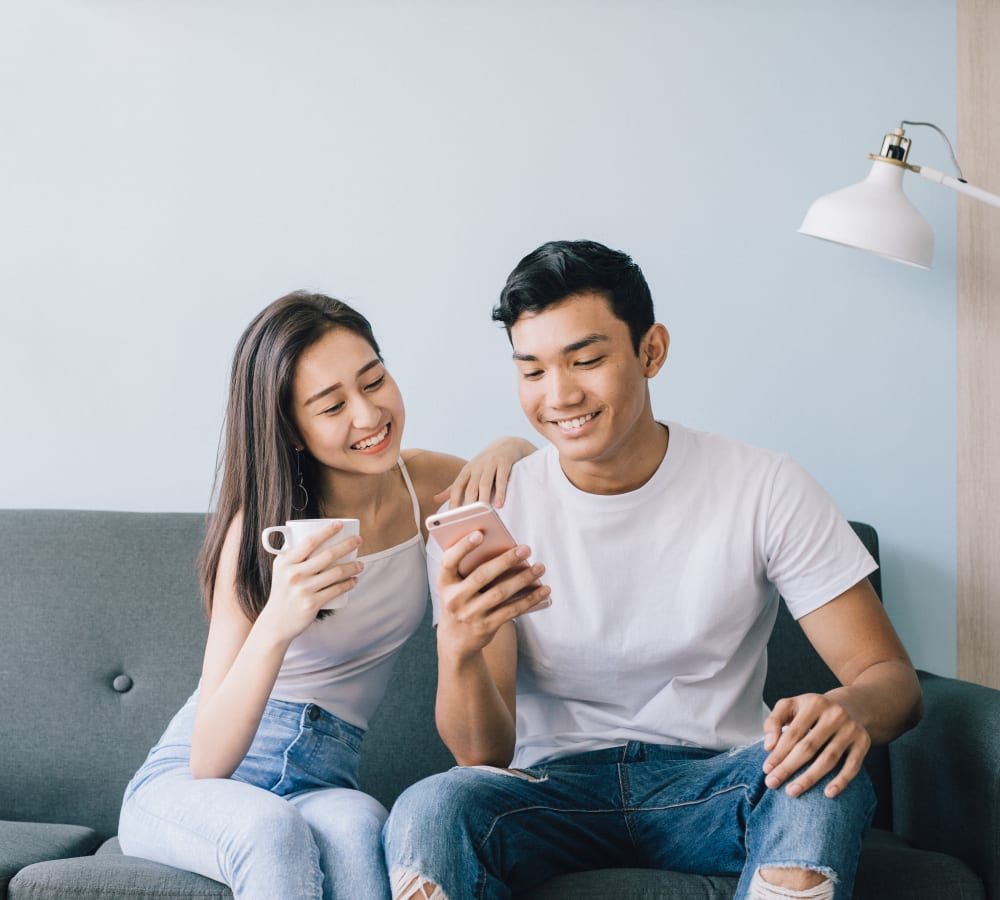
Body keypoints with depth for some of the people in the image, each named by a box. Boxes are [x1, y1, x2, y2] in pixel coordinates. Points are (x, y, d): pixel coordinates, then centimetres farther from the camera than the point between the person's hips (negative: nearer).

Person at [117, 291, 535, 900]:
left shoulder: (423, 483, -1)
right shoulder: (260, 529, -14)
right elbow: (209, 762, -18)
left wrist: (511, 450, -5)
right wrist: (275, 626, -37)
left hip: (321, 784, 3)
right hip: (183, 783, -3)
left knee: (357, 828, -35)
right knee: (273, 830, -39)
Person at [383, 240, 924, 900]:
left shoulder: (763, 491, -3)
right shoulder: (479, 519, -3)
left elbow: (891, 676, -4)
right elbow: (485, 755, -7)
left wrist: (849, 710, -30)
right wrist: (459, 651, -30)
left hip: (712, 785, 1)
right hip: (554, 788, -1)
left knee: (817, 775, -32)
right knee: (428, 813, -33)